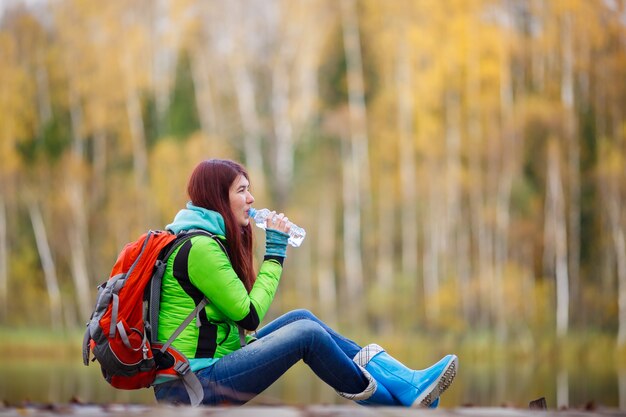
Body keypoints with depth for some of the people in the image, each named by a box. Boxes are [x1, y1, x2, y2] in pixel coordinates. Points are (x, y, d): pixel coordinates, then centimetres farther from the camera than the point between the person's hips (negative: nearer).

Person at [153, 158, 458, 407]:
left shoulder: (205, 239, 15)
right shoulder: (200, 247, -17)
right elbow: (249, 315, -15)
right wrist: (274, 253, -6)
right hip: (191, 387, -10)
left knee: (300, 319, 6)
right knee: (307, 333, -14)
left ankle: (402, 380, 3)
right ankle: (399, 400, 1)